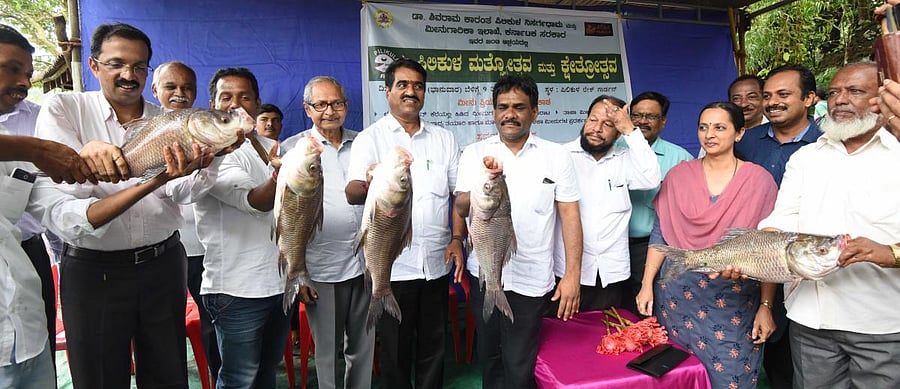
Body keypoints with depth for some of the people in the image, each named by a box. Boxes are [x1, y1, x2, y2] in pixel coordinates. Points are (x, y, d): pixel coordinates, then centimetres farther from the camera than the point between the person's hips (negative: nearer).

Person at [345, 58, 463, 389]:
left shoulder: (444, 139, 9)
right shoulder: (370, 138, -2)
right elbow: (352, 193, -16)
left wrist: (457, 239, -4)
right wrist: (371, 186, -39)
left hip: (436, 262, 3)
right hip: (392, 265, -3)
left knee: (433, 345, 16)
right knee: (395, 349, 10)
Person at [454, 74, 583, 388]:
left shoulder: (557, 156, 0)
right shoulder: (475, 153, 2)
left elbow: (570, 215, -1)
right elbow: (462, 208, -4)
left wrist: (572, 275, -7)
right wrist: (484, 184, -24)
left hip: (532, 280, -2)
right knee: (489, 359, 17)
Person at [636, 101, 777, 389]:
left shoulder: (759, 180, -2)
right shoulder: (679, 175, 3)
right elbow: (660, 234, 4)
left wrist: (766, 306, -5)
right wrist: (647, 284, -1)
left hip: (734, 301, -1)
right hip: (678, 295, 2)